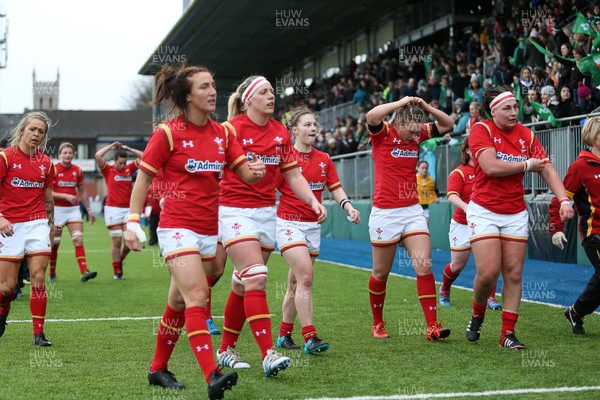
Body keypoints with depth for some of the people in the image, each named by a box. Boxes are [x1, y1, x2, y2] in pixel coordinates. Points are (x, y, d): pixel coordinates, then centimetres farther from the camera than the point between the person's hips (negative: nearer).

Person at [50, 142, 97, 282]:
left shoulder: (77, 171, 6)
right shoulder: (54, 170, -7)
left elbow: (82, 192, 16)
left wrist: (89, 209, 15)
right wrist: (65, 196, -22)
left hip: (73, 209, 3)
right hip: (57, 209, -3)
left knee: (78, 239, -10)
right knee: (54, 243, 4)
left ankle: (84, 272, -19)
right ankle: (52, 274, 18)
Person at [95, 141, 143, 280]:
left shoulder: (129, 169, 10)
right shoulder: (108, 170, 0)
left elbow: (142, 157, 9)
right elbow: (98, 156, -14)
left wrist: (128, 149, 6)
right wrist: (111, 146, -2)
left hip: (127, 209, 3)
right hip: (113, 209, -3)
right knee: (117, 242, -3)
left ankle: (119, 262, 23)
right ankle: (117, 272, 5)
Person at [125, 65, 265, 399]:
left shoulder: (223, 133, 7)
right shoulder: (168, 133, -7)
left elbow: (245, 172, 7)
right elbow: (143, 179, -2)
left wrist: (256, 171, -17)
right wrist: (133, 222, -8)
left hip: (209, 230, 6)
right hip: (178, 227, -5)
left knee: (180, 301, 13)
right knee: (197, 296, -19)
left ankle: (159, 369, 27)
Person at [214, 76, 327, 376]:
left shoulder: (280, 133, 8)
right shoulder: (231, 129, -9)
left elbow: (293, 175, 12)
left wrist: (313, 201, -3)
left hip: (266, 213, 6)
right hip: (235, 211, -6)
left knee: (243, 285, 10)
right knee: (256, 278, -16)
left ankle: (226, 350, 21)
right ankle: (268, 354, -18)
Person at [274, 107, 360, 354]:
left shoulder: (324, 160, 9)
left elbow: (336, 188, 8)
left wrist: (348, 207, -9)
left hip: (313, 226, 6)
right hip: (289, 223, -6)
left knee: (295, 283, 10)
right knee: (305, 277, -17)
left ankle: (284, 335, 21)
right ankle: (310, 337, -16)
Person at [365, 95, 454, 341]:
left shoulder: (417, 134, 6)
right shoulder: (383, 133, -9)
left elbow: (447, 124, 10)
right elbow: (372, 116, -30)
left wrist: (425, 106, -5)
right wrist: (403, 102, -21)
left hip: (413, 211, 4)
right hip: (385, 212, -4)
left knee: (424, 267, -8)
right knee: (381, 273, 7)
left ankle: (432, 326, -8)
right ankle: (377, 324, 25)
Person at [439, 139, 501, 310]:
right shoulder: (459, 173, -10)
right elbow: (452, 196, -23)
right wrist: (465, 207, -41)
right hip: (463, 225, -3)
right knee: (457, 265, 9)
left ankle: (490, 298, -4)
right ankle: (444, 290, 38)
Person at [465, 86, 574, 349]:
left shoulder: (526, 135, 4)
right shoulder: (481, 130, -8)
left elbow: (547, 170, -1)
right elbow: (491, 167, -21)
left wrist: (564, 200, -14)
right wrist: (526, 165, -10)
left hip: (515, 214, 4)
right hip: (484, 211, -4)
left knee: (514, 274, 0)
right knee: (488, 271, -12)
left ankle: (508, 333, 8)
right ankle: (477, 317, 16)